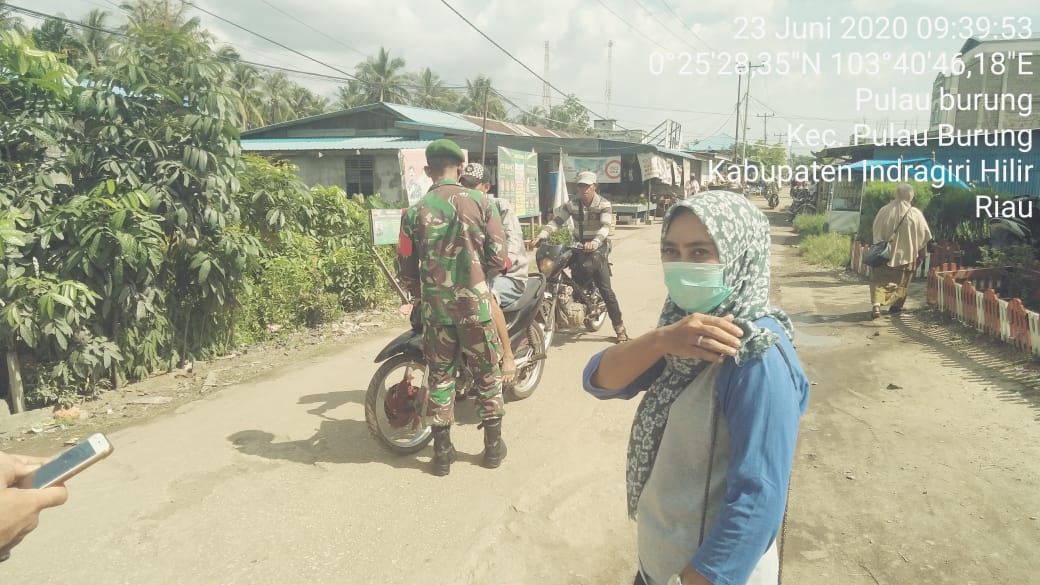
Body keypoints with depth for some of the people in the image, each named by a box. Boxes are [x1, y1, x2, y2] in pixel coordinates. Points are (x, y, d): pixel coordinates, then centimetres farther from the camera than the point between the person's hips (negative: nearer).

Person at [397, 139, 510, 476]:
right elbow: (498, 258, -7)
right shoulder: (480, 202, -5)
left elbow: (407, 271, 1)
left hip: (434, 306, 1)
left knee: (440, 376, 13)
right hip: (475, 302, -1)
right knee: (487, 374, 14)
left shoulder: (415, 211, -2)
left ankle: (442, 452, 20)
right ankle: (493, 445, 24)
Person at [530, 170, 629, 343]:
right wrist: (540, 236, -22)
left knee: (605, 289, -9)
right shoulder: (572, 204, 2)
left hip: (598, 247, -4)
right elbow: (556, 220, -6)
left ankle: (619, 327, -4)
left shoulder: (604, 204, -9)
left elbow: (605, 227, -23)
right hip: (579, 246, 4)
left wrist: (594, 242, -43)